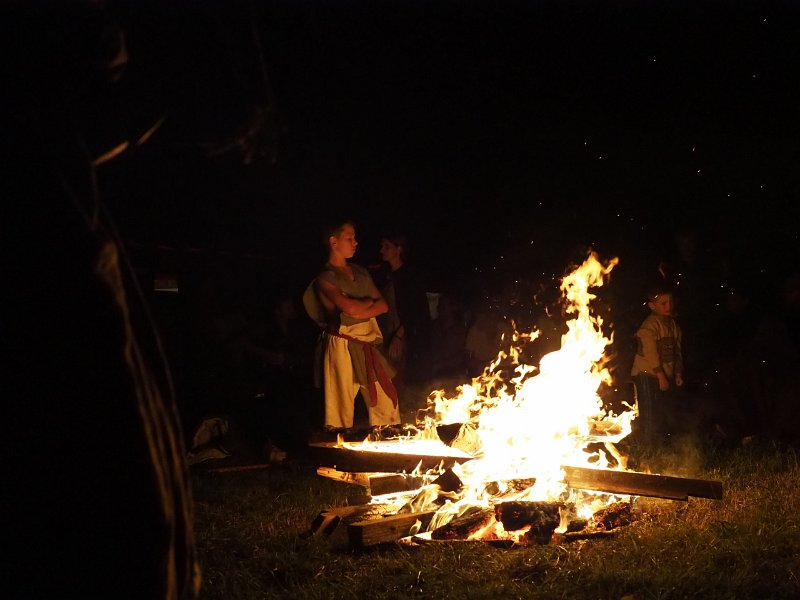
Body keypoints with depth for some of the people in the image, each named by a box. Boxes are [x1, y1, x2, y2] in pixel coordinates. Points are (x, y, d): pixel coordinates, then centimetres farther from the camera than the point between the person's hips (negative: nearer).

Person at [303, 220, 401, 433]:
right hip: (342, 345, -6)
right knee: (343, 404, -3)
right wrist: (369, 302, 2)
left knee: (386, 401, 5)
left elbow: (383, 305, 9)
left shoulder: (361, 273, 18)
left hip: (369, 345, 6)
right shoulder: (325, 278, -3)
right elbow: (350, 308, -17)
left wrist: (360, 311, -8)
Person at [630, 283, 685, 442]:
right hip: (647, 375, -8)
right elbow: (650, 352, -20)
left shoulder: (673, 324, 10)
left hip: (666, 376, 8)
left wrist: (678, 373, 8)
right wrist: (661, 376, -20)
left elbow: (677, 351, 14)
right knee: (650, 416, -5)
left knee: (668, 415, 14)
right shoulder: (650, 325, -15)